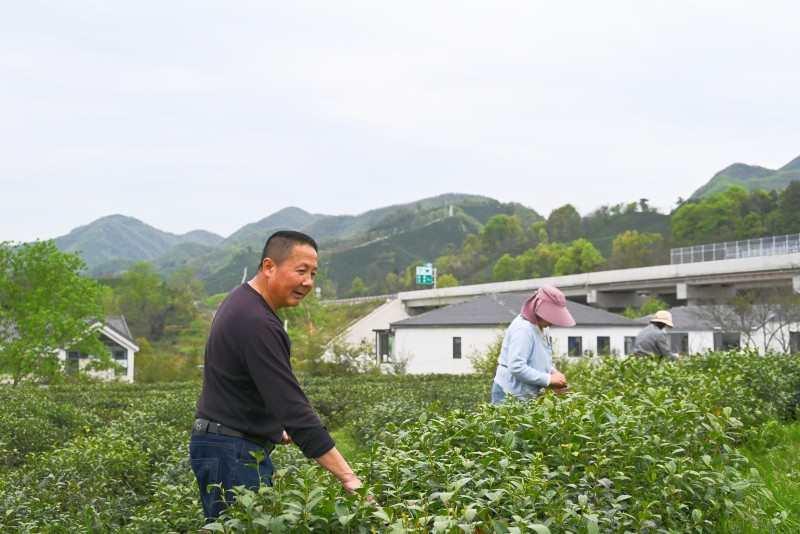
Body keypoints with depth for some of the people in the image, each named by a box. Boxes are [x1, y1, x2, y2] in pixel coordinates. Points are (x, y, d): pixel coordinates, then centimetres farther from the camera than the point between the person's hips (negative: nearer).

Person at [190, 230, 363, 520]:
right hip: (232, 453, -10)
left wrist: (274, 429, 22)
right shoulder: (257, 323, -23)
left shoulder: (240, 301, 11)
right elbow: (293, 407, -28)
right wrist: (348, 477, -29)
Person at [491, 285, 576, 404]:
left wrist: (554, 373, 4)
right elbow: (516, 367, -26)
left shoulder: (536, 327, 10)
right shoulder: (523, 329, -19)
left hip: (527, 395, 9)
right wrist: (549, 379, -21)